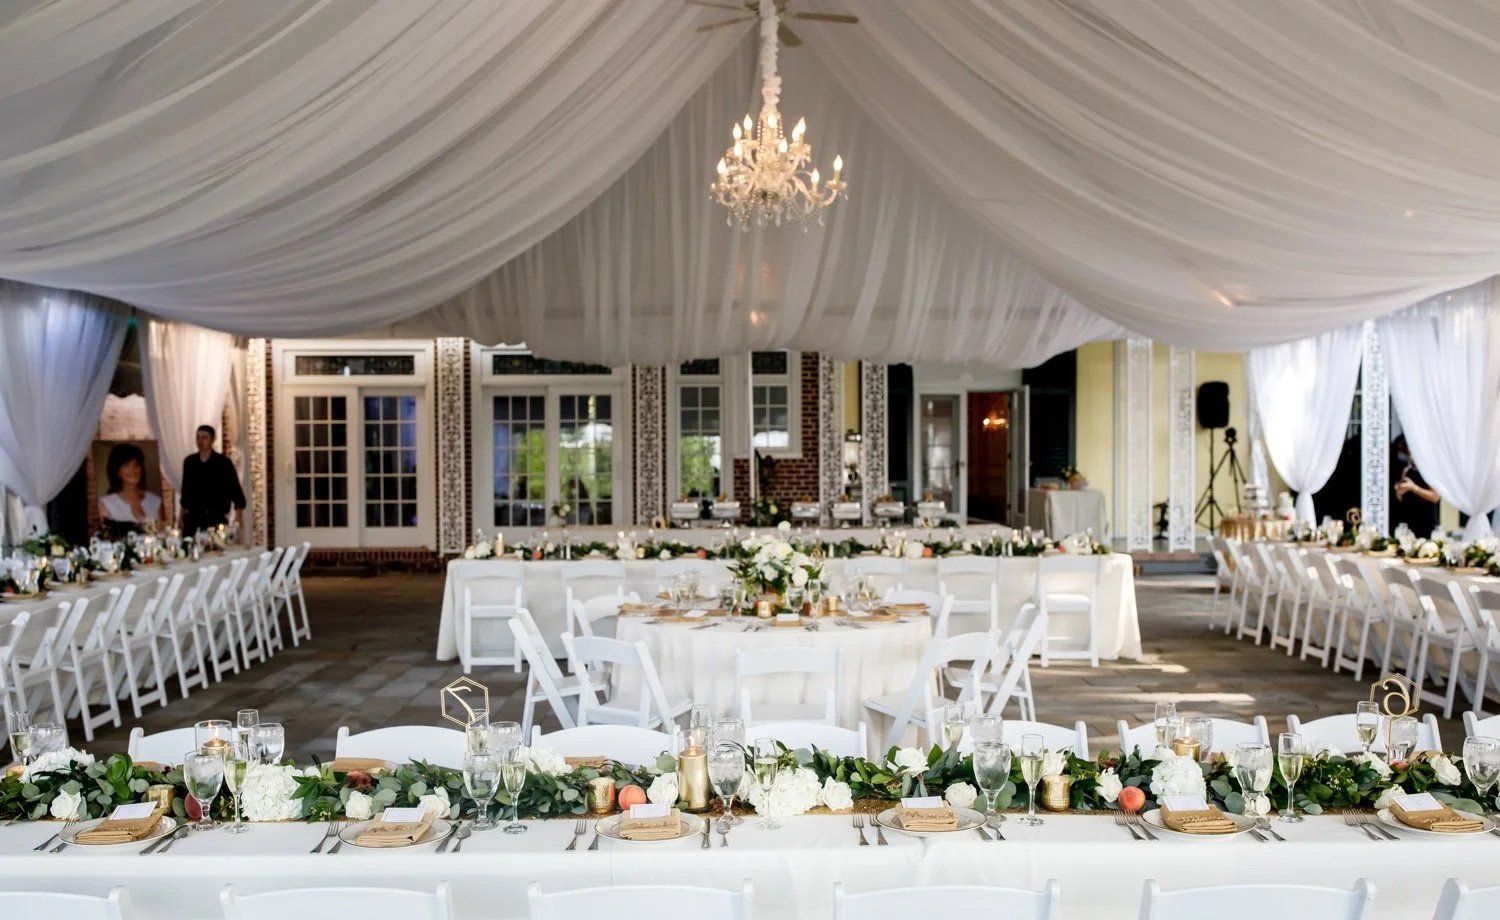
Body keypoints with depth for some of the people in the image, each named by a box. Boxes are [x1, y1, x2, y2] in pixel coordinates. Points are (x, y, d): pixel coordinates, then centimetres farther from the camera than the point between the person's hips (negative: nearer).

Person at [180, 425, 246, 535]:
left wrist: (237, 520, -15)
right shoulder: (189, 462, 7)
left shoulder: (223, 462, -4)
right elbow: (185, 489, 16)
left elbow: (235, 490, -6)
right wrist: (182, 516, 13)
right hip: (192, 518, 3)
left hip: (216, 519, -3)